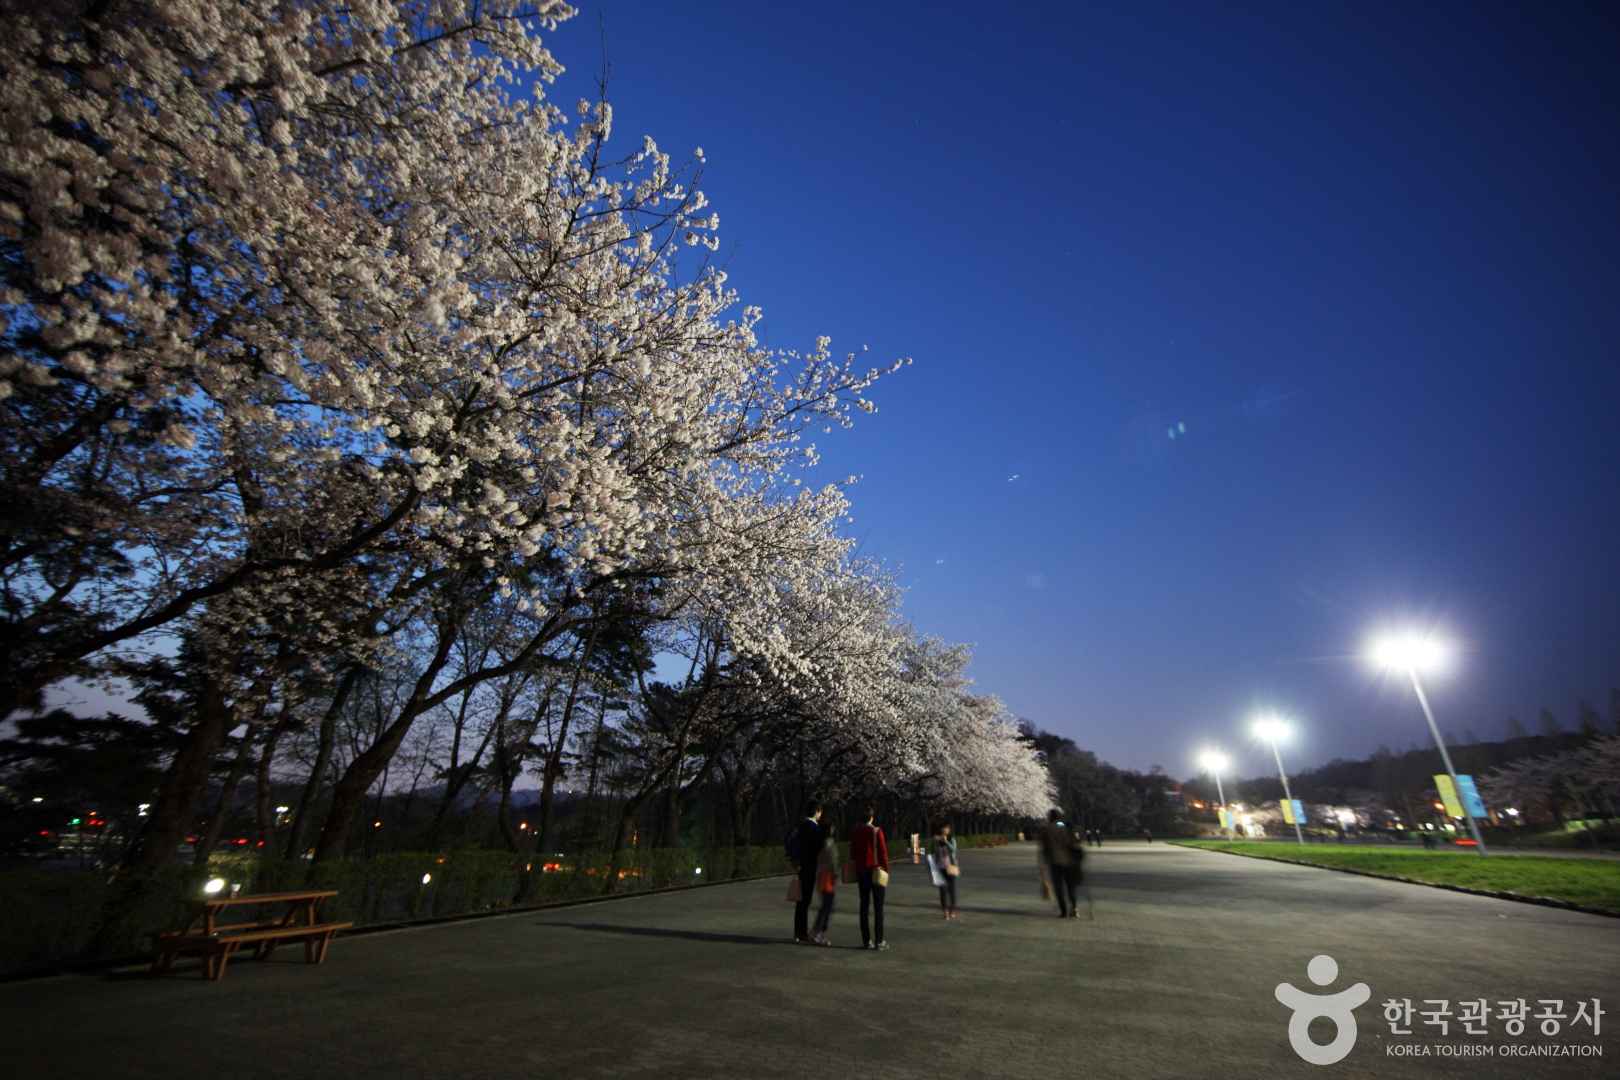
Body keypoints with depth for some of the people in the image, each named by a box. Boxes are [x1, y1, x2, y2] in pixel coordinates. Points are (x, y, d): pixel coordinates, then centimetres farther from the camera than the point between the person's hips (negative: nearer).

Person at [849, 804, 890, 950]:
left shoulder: (855, 832, 3)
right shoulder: (877, 831, -12)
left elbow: (852, 852, 10)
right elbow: (883, 852, -12)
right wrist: (886, 871, -4)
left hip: (861, 871, 4)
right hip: (876, 871, -4)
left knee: (864, 906, 10)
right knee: (878, 907, 3)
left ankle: (866, 940, 12)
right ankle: (879, 941, 3)